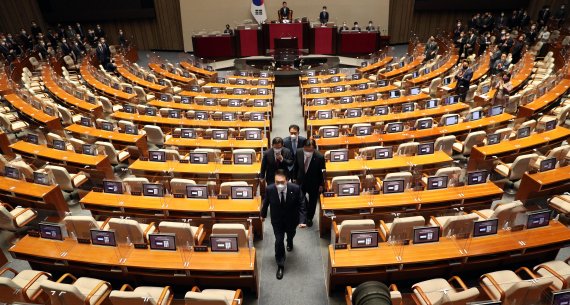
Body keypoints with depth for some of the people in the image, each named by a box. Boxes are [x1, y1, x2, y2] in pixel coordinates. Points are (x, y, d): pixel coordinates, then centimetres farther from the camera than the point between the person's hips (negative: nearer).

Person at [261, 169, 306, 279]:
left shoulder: (295, 189, -30)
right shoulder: (269, 189, -27)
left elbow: (301, 205, -18)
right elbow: (266, 203, -6)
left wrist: (302, 220, -26)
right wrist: (263, 215, 9)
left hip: (291, 219, 1)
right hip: (277, 220, -1)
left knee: (291, 235, 29)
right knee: (279, 241, 0)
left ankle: (289, 242, 67)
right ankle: (280, 266, 22)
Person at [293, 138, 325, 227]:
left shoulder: (320, 157, -29)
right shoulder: (299, 152, -20)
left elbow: (322, 172, -14)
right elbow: (296, 166, -2)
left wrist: (321, 185, -6)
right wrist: (295, 177, 6)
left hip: (314, 183, -2)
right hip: (301, 181, 2)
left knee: (312, 201, 18)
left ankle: (309, 218, 43)